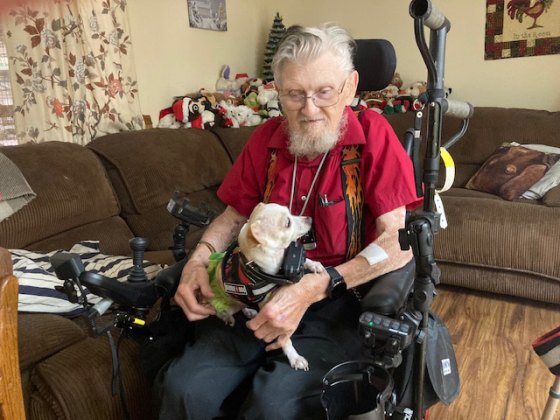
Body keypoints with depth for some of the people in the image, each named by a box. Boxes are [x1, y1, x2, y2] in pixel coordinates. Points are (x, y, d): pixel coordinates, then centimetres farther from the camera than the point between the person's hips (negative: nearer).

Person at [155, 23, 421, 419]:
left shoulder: (373, 135, -7)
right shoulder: (266, 139, 6)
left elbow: (399, 241, -14)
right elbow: (235, 216, 16)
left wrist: (312, 290, -24)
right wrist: (199, 259, -4)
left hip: (342, 300, -3)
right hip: (263, 296, 4)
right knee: (183, 387, -19)